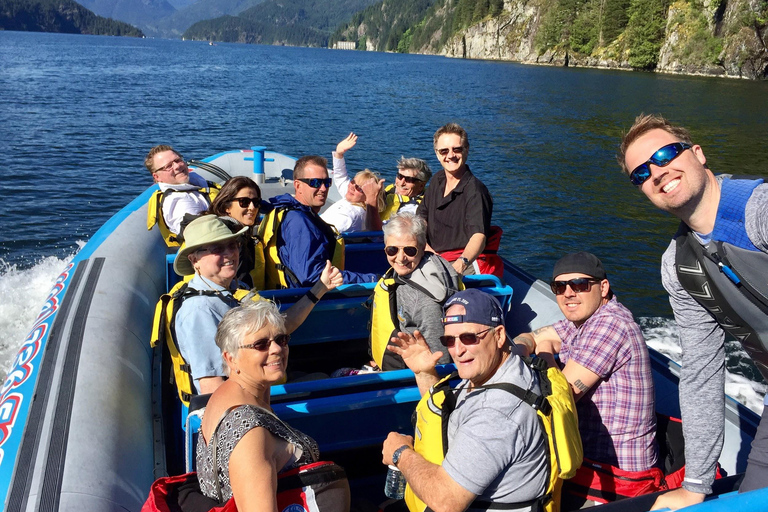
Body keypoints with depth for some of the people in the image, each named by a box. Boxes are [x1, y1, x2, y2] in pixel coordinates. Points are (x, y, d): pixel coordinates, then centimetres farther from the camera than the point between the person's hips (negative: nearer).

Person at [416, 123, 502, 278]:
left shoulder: (475, 190, -15)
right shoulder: (438, 181, 12)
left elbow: (479, 236, -30)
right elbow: (421, 217, 19)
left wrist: (462, 263, -50)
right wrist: (425, 247, 0)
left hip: (470, 265, -8)